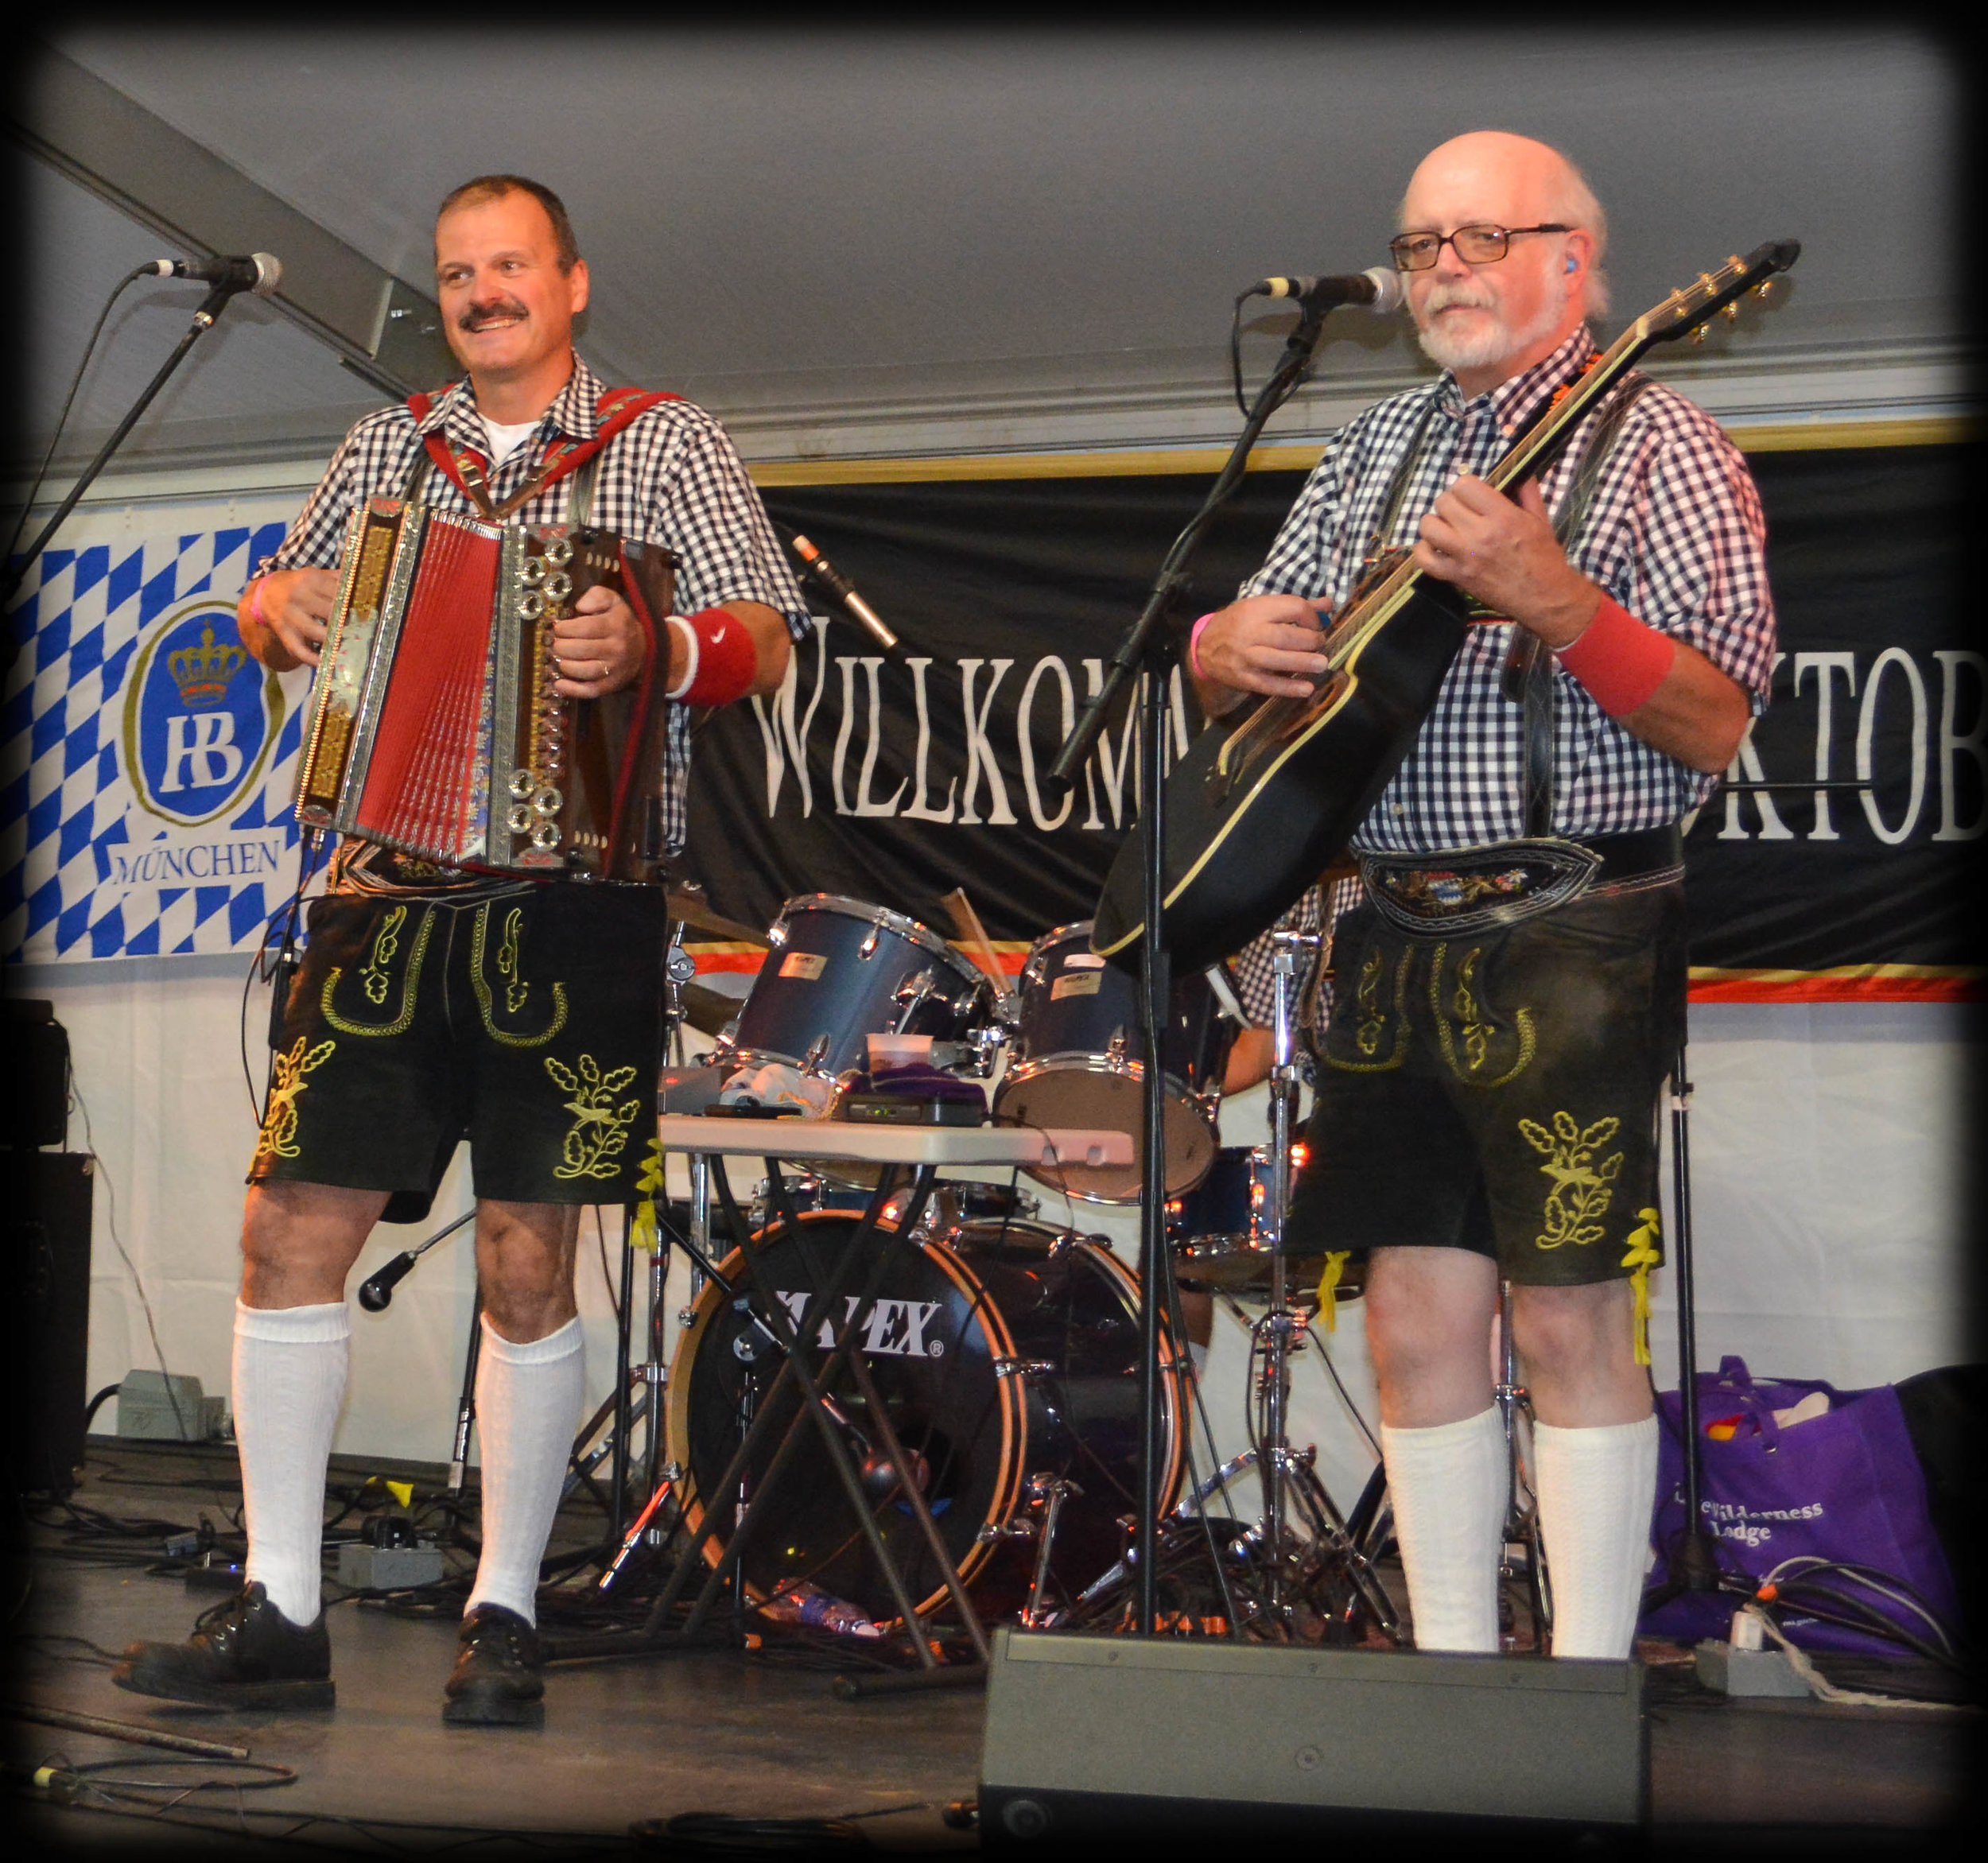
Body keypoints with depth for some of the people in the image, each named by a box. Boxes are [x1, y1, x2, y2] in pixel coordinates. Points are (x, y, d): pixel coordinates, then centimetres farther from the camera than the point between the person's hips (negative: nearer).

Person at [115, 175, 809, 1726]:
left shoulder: (663, 445, 7)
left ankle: (507, 1615, 10)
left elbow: (767, 641, -3)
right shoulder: (386, 450, 18)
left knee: (529, 1256, -3)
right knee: (292, 1228, -2)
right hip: (390, 897, 4)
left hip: (572, 909, -4)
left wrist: (653, 650, -23)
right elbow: (285, 618, 25)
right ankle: (279, 1616, 7)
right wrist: (272, 611, 1)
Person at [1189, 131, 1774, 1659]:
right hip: (1395, 942, 6)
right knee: (1417, 1316, 7)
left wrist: (1548, 598, -25)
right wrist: (1233, 647, -3)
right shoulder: (1378, 448, 17)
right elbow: (1243, 653, 22)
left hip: (1573, 942, -6)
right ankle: (1453, 1666, 16)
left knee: (1569, 1318, -6)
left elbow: (1719, 728, -12)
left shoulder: (1656, 446, -3)